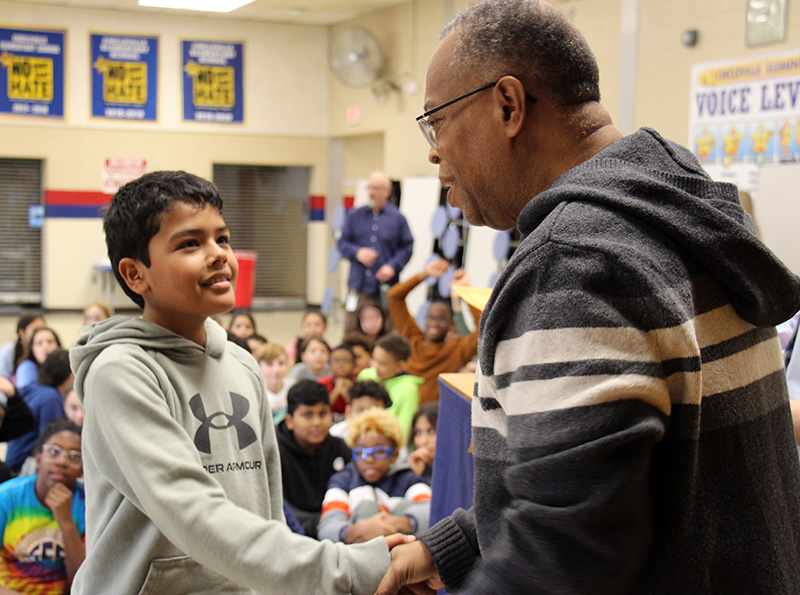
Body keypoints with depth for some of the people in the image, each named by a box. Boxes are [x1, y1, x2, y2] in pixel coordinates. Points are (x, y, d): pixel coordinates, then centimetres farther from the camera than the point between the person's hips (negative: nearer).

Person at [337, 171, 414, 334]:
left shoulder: (397, 218, 5)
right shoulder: (355, 216, 12)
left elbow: (407, 248, 3)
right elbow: (342, 242, 11)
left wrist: (392, 266, -12)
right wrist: (357, 252, -8)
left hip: (385, 288, -2)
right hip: (358, 286, 2)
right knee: (351, 331, 0)